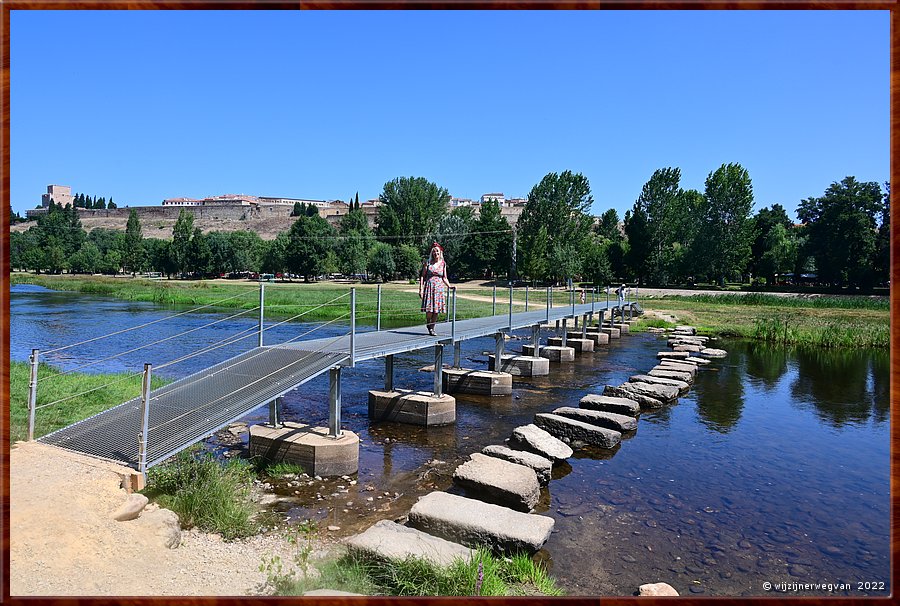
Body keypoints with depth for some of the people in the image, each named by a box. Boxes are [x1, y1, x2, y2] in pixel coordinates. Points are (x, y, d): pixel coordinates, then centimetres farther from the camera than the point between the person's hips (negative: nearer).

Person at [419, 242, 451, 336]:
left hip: (439, 288, 2)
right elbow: (422, 276, 2)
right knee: (429, 308, -9)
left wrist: (449, 286, -1)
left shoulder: (443, 263, 9)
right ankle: (428, 324, 19)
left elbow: (444, 278, 13)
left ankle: (432, 327, 13)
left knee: (437, 309, -1)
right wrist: (421, 288, -6)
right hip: (429, 286, -2)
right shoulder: (428, 262, 3)